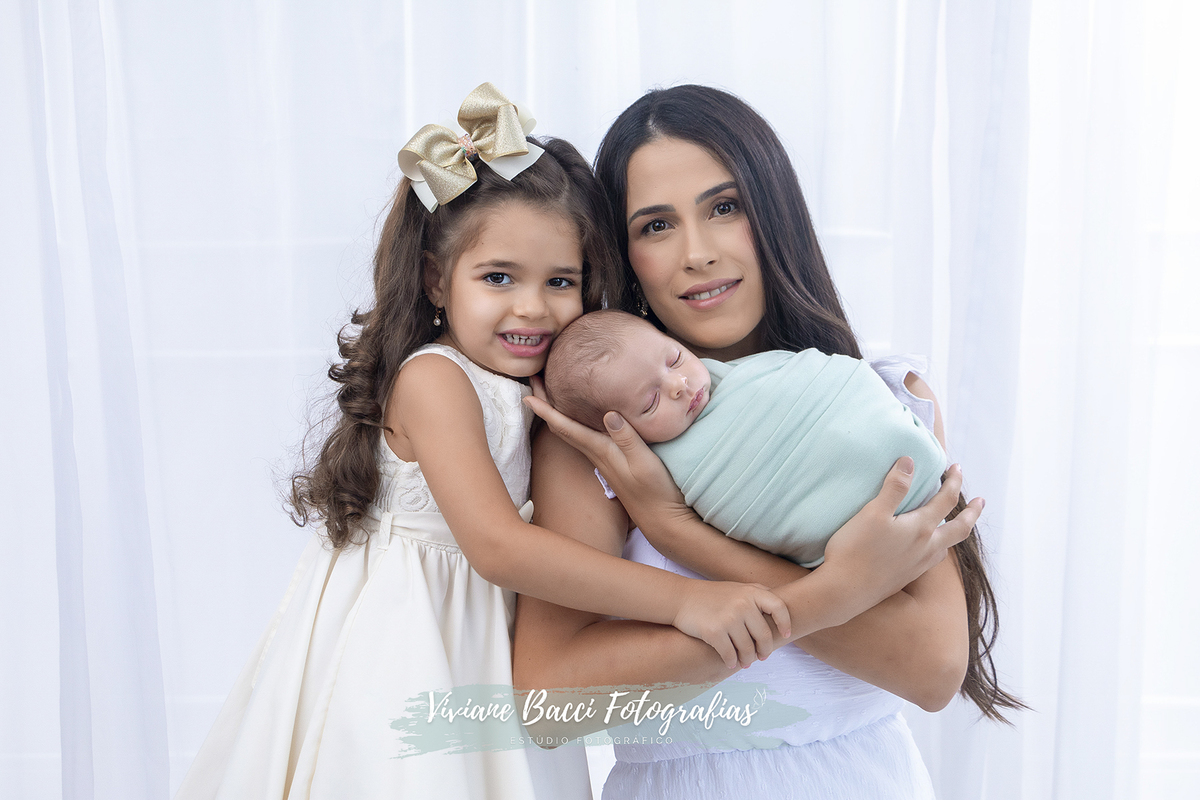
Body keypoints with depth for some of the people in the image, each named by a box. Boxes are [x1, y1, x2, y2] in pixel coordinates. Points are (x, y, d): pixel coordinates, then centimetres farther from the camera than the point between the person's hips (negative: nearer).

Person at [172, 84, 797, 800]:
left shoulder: (538, 389, 3)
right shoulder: (433, 377, -22)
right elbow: (497, 546, -32)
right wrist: (683, 599, -35)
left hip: (493, 633, 8)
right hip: (406, 652, -7)